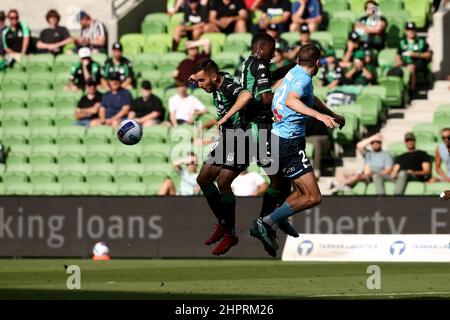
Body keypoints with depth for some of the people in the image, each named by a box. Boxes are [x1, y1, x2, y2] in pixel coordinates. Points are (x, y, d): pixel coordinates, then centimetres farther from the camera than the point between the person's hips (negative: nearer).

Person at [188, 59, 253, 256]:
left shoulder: (229, 85, -23)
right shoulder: (217, 84, 4)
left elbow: (246, 95, -47)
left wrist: (228, 114, -42)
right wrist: (197, 76, 11)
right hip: (226, 137, 10)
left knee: (223, 182, -20)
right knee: (203, 179, 10)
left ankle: (230, 234, -9)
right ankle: (222, 223, 23)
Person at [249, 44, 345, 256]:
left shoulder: (295, 72, 15)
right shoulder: (303, 78, -13)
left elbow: (310, 100, 35)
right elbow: (291, 101, -35)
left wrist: (333, 116, 48)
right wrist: (318, 115, -44)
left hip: (277, 137, 10)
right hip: (288, 143, -10)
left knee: (301, 192, 20)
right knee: (313, 197, -12)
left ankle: (268, 229, 12)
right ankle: (267, 223, -14)